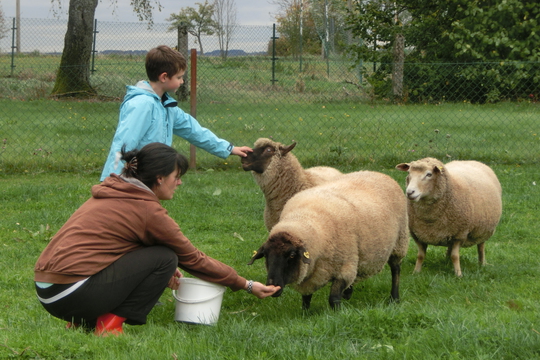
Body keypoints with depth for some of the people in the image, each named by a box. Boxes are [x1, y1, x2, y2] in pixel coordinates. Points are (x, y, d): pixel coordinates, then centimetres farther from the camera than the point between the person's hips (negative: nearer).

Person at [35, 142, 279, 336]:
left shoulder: (112, 192, 16)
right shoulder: (148, 211, -7)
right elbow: (193, 259, 2)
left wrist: (162, 272, 18)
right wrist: (247, 286, 12)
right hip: (73, 294, -9)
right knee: (165, 258, -3)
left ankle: (83, 321, 14)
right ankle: (110, 323, -4)